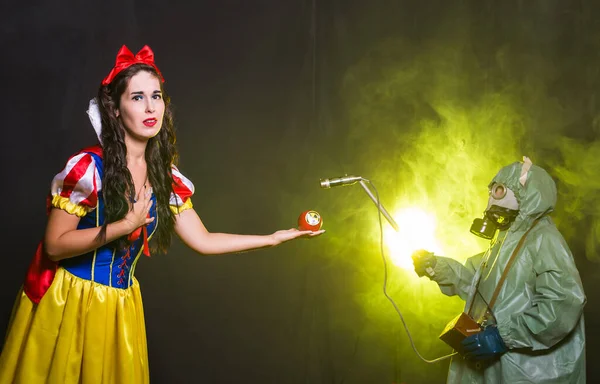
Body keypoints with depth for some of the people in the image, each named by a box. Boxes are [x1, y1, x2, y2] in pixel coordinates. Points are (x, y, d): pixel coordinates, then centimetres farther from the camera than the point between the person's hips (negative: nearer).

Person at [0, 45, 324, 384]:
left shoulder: (166, 178, 2)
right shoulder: (88, 167, -15)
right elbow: (54, 246, -15)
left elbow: (204, 241, 6)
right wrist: (126, 225, -21)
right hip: (69, 302, -5)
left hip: (122, 306, 5)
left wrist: (275, 238, 3)